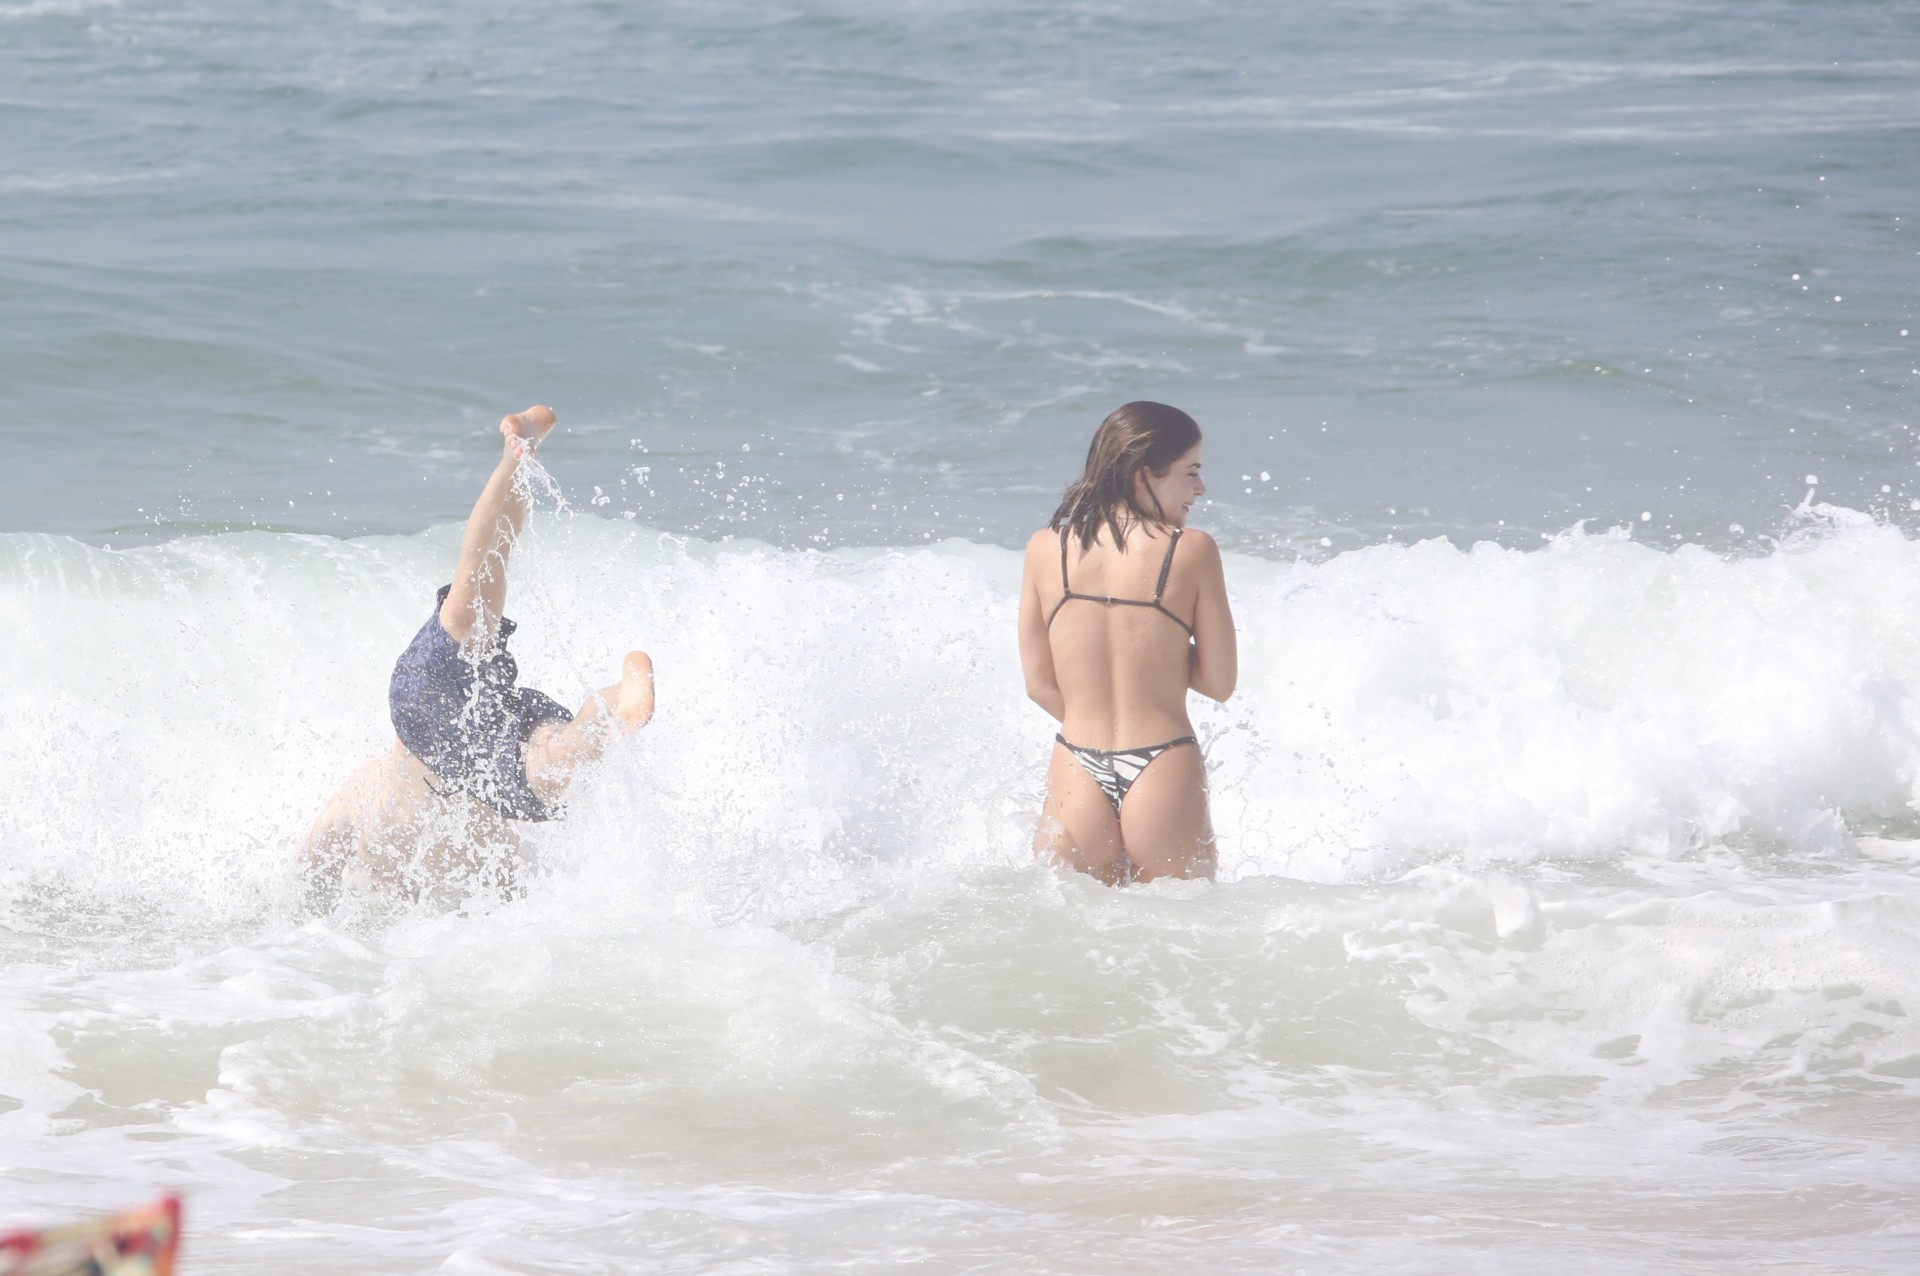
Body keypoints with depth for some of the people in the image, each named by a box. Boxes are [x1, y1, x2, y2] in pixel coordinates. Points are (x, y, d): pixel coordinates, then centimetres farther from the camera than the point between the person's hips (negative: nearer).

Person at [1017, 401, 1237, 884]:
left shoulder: (1045, 548, 5)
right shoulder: (1193, 550, -4)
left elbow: (1041, 686, 8)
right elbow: (1220, 682, 2)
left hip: (1076, 778, 3)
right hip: (1165, 776, -3)